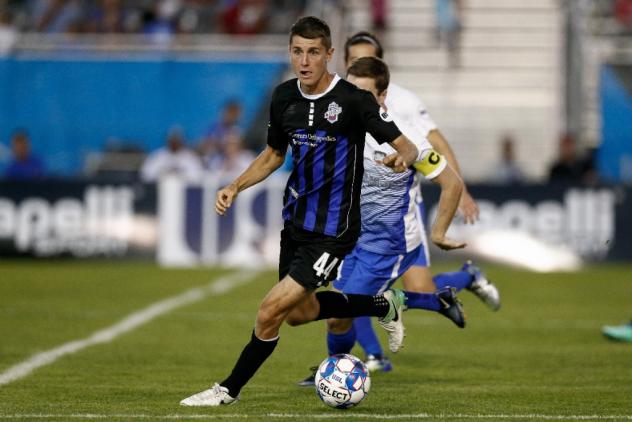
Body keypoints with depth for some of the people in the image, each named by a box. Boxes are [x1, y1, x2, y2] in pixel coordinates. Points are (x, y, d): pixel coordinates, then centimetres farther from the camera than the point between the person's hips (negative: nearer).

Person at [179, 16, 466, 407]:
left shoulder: (354, 99, -18)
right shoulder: (284, 97, 0)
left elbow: (406, 146, -15)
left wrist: (403, 157, -38)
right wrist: (236, 187, 1)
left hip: (332, 231, -8)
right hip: (296, 221, 8)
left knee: (270, 312, -10)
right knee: (300, 312, 22)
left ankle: (230, 389, 9)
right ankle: (386, 304, 39)